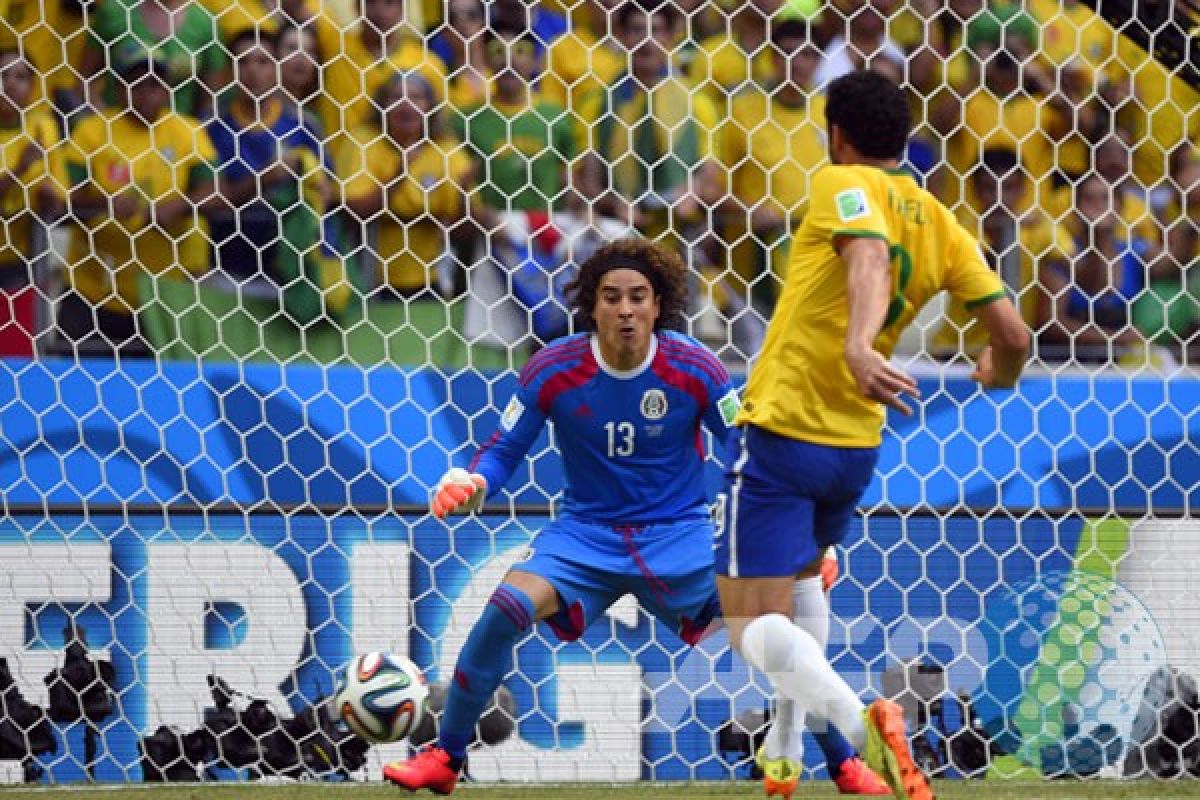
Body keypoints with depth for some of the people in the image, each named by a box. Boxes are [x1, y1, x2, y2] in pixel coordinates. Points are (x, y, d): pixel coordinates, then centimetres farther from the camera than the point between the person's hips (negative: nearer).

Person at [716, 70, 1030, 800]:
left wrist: (858, 343, -50)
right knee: (803, 575, 34)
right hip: (858, 446, 7)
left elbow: (868, 256, -31)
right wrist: (999, 375, 28)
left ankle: (859, 721, -33)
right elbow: (1013, 334, 3)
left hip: (781, 433, -7)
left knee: (753, 622, -8)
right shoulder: (940, 225, 6)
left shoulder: (845, 186, -9)